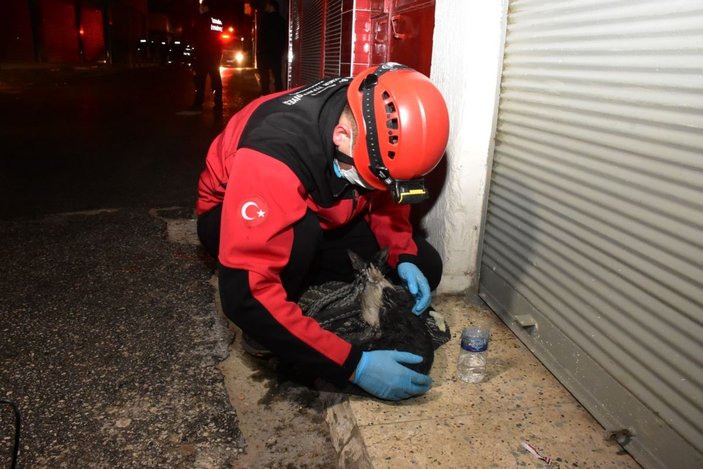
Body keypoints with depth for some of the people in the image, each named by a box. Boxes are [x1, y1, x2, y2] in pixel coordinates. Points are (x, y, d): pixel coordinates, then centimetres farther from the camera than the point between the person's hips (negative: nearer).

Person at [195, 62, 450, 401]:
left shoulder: (378, 131, -21)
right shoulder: (275, 151, -40)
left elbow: (385, 198, 0)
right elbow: (247, 294, -43)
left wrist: (403, 257, -19)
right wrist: (354, 364, -43)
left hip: (324, 220, 6)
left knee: (424, 266, -8)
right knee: (301, 231, -40)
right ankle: (268, 333, -11)